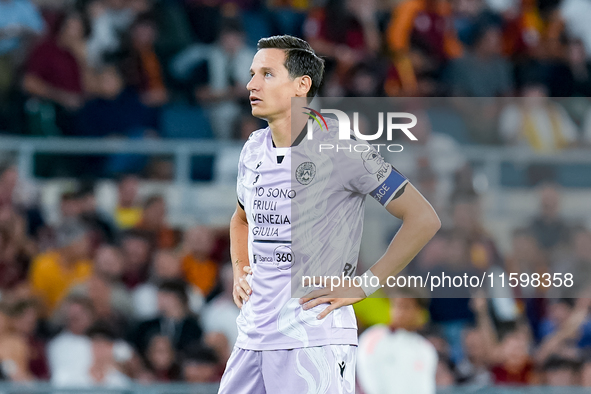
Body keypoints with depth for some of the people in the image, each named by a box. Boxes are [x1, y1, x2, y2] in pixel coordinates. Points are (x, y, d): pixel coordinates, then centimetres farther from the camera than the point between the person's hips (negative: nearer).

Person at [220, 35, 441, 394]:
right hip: (252, 335, 7)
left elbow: (424, 219, -10)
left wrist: (364, 286, -10)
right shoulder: (254, 150, 12)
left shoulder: (340, 147, -9)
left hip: (315, 337, -7)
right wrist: (240, 270, 14)